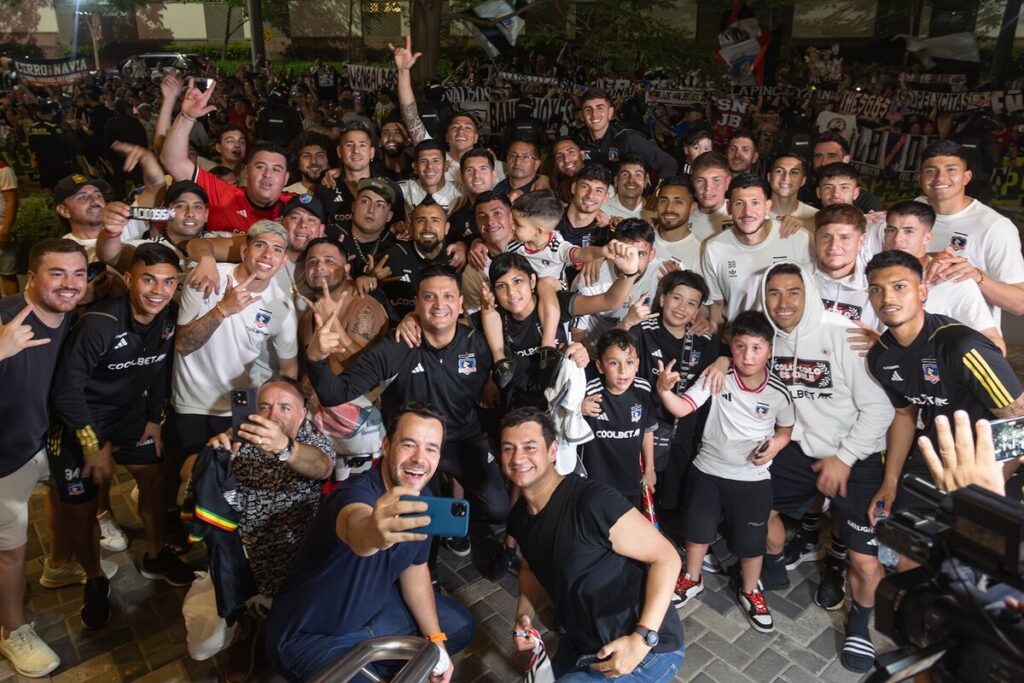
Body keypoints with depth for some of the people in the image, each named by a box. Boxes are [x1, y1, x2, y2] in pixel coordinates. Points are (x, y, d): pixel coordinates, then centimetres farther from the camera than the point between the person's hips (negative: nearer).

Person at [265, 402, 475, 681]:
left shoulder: (422, 498, -10)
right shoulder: (355, 494, -33)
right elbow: (356, 530, -59)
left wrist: (435, 639, 2)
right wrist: (373, 533, -83)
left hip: (374, 606, 7)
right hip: (310, 635, -7)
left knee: (461, 626, 10)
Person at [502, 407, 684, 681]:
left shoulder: (593, 502, -27)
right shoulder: (519, 517, -2)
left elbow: (666, 557, -22)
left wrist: (642, 640, -28)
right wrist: (524, 615, -2)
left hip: (647, 654, -8)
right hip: (581, 648, 8)